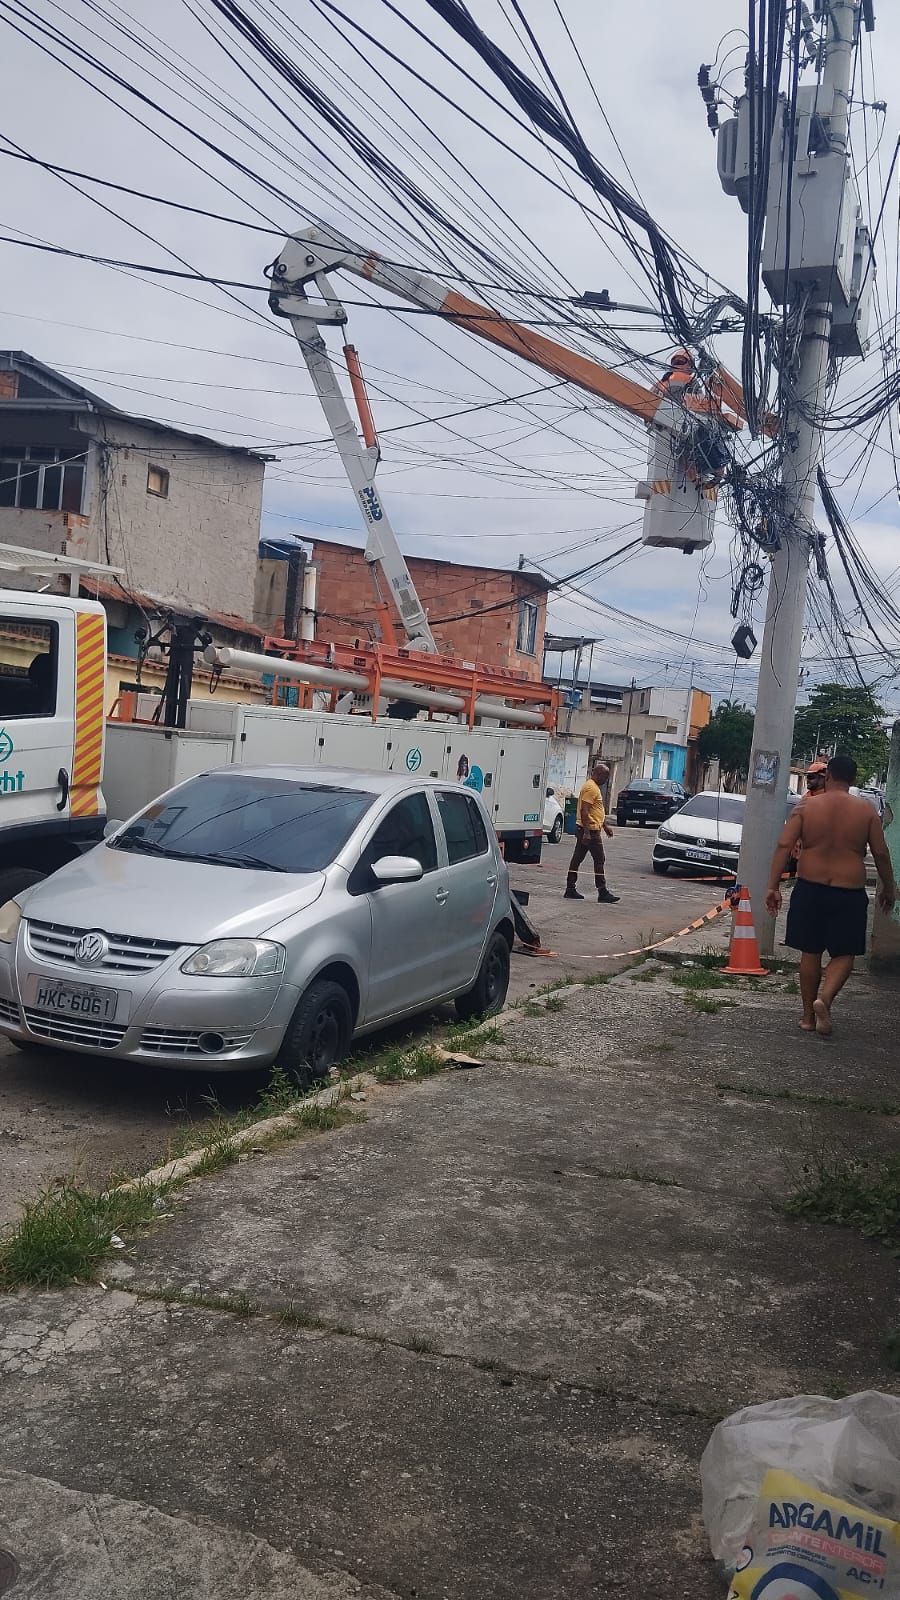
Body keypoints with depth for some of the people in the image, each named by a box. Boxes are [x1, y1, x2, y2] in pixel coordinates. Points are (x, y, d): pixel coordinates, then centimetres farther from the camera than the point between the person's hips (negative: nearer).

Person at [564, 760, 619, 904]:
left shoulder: (594, 787, 18)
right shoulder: (590, 788, -16)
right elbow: (584, 811, -22)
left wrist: (606, 825, 26)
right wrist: (587, 832, -25)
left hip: (586, 831, 10)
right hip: (590, 831, -10)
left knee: (577, 859, 9)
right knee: (599, 861, -6)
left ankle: (570, 890, 12)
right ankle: (603, 894, -3)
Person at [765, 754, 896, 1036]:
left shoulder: (805, 807, -3)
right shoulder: (866, 811, -2)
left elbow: (784, 846, -9)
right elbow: (881, 854, 1)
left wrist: (773, 886, -7)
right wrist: (888, 888, 15)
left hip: (809, 889, 1)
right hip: (849, 894, -1)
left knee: (810, 953, 12)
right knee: (844, 954, 9)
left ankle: (808, 1016, 19)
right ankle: (825, 998, -16)